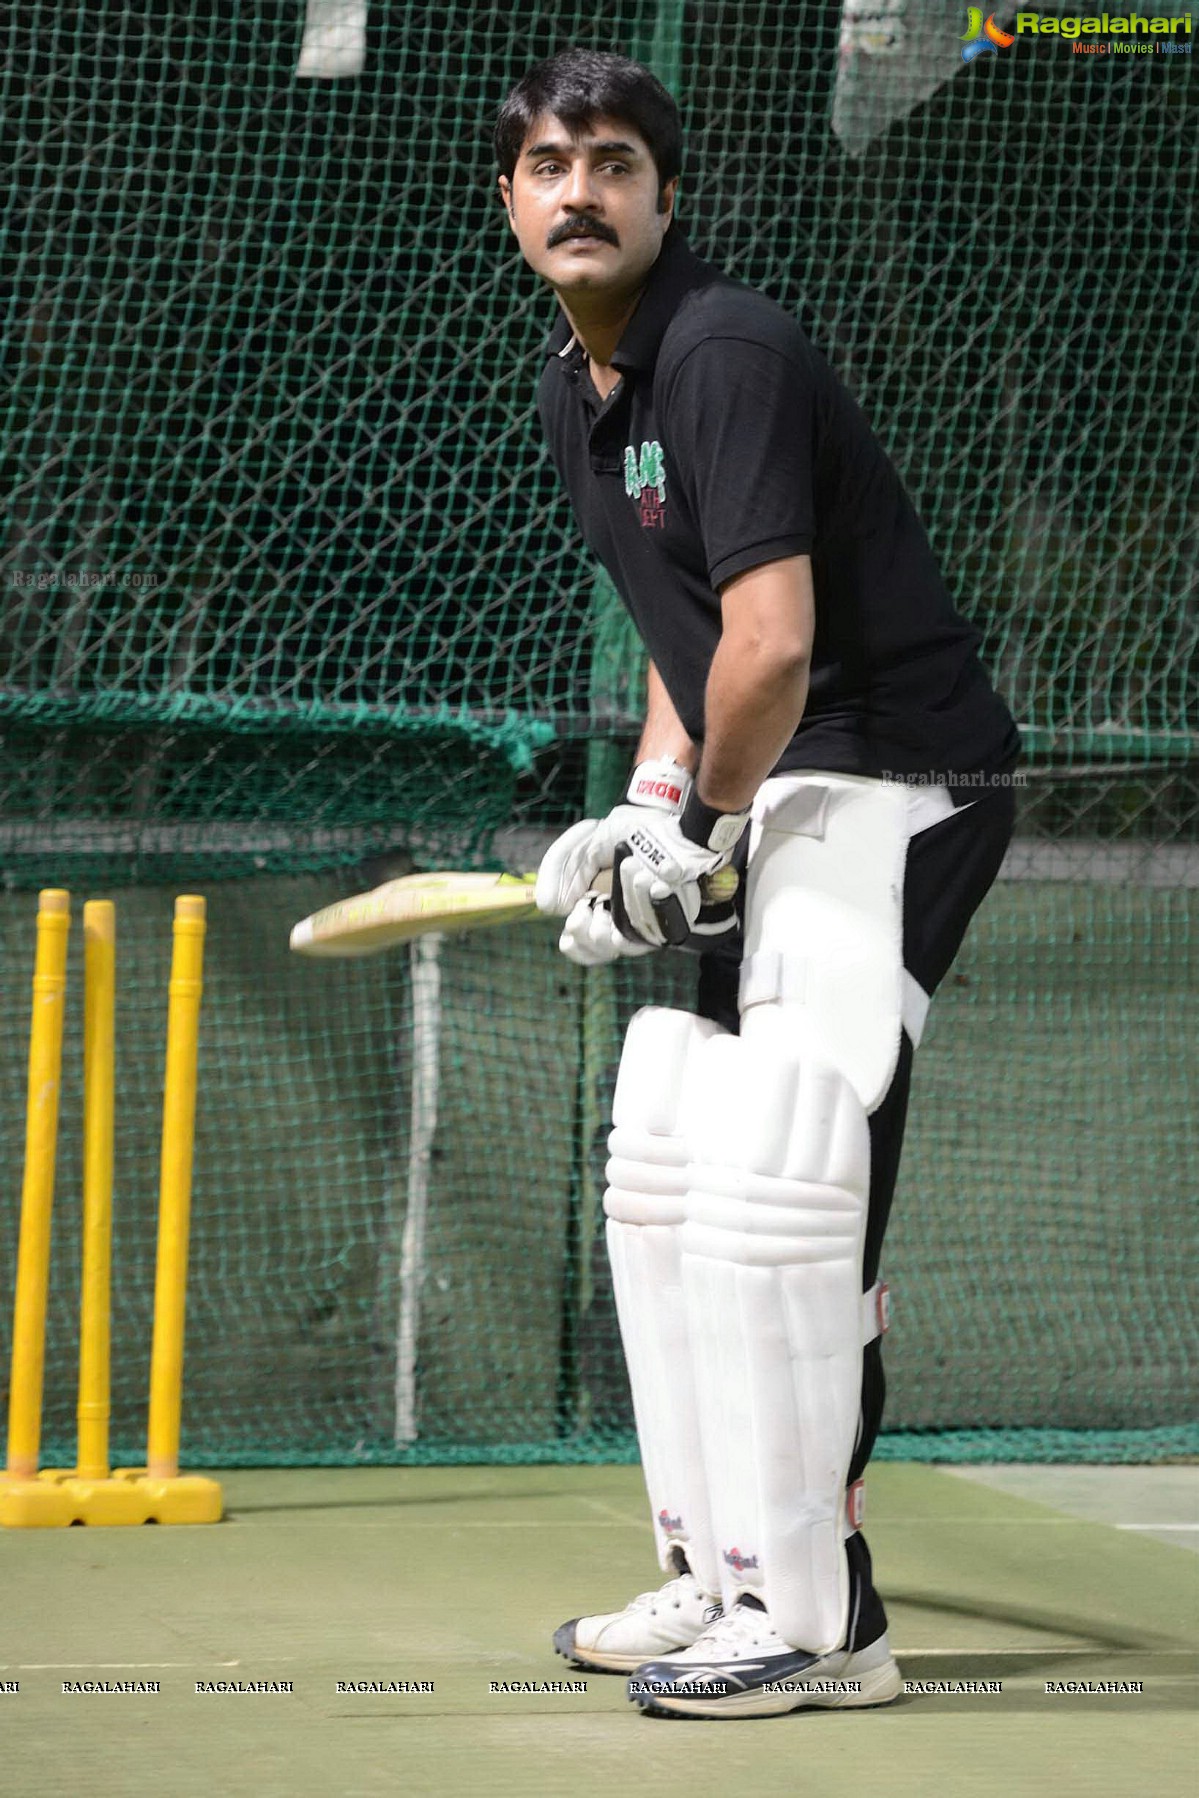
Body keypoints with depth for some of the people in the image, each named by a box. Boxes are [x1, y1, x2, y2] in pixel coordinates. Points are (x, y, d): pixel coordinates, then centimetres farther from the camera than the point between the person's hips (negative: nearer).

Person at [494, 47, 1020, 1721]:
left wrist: (704, 826, -11)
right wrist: (647, 809, 8)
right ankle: (720, 1580, 20)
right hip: (761, 801, 11)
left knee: (771, 1185, -18)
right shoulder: (575, 392, 13)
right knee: (662, 1175, 12)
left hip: (896, 782, -11)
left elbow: (773, 650, -25)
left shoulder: (725, 353, -18)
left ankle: (815, 1622, -14)